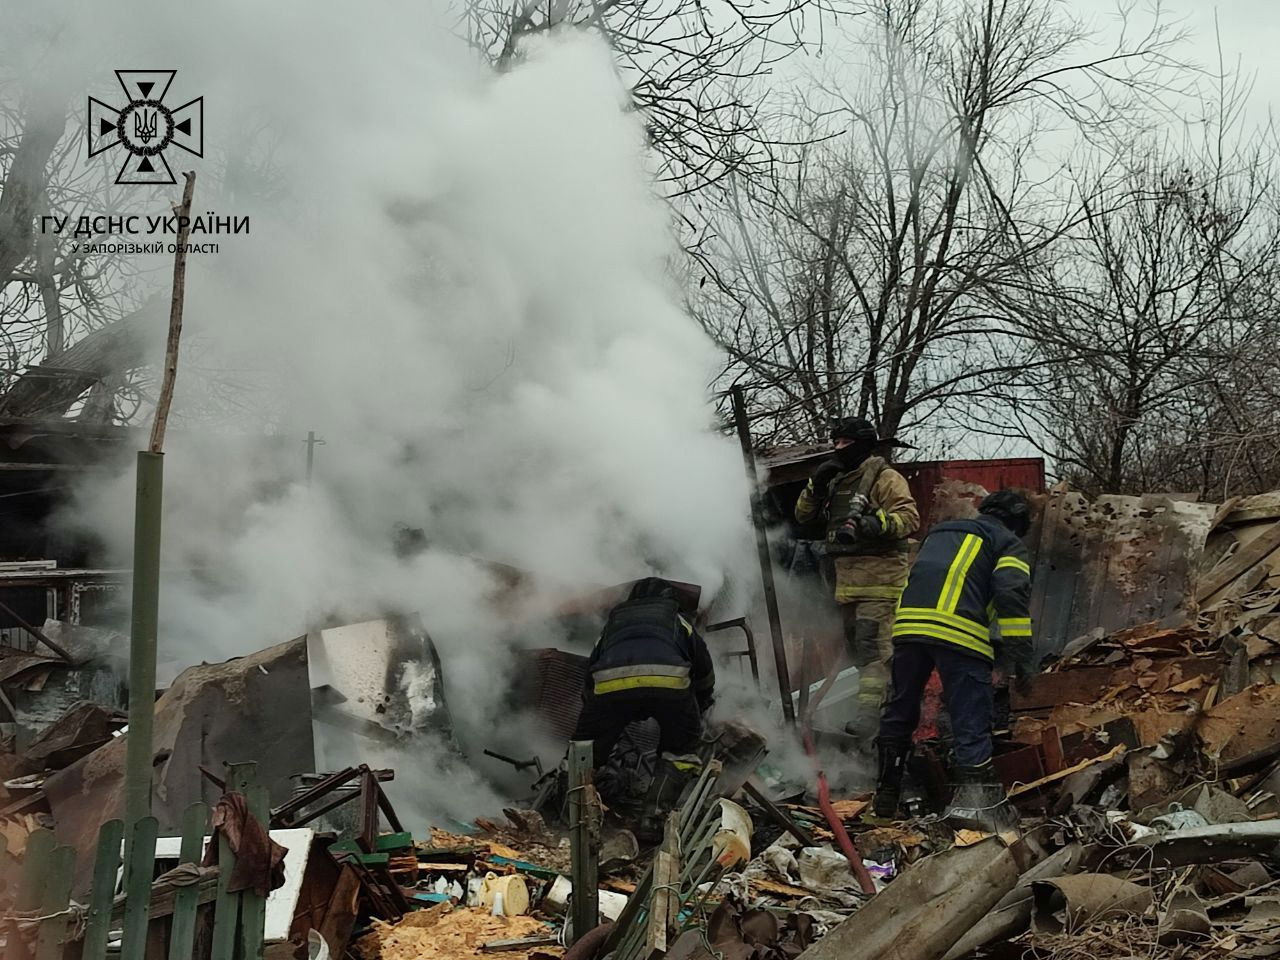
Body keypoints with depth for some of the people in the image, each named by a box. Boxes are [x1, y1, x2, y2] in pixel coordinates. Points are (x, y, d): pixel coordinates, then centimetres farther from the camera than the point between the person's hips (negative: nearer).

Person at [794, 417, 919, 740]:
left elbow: (910, 517, -15)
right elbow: (803, 515, 19)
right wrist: (815, 486, 2)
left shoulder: (884, 477, -6)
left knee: (873, 647, -16)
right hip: (846, 578, 9)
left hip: (878, 578, -9)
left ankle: (867, 716, -24)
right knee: (855, 646, 14)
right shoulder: (836, 480, 18)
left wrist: (878, 523, -32)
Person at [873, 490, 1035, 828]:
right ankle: (974, 796, -17)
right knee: (971, 720, -3)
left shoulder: (938, 533, 35)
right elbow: (1012, 594, -2)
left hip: (908, 623, 5)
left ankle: (885, 796, 25)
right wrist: (1022, 655, -3)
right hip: (960, 632, -5)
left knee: (899, 711, 17)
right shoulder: (1009, 543, 15)